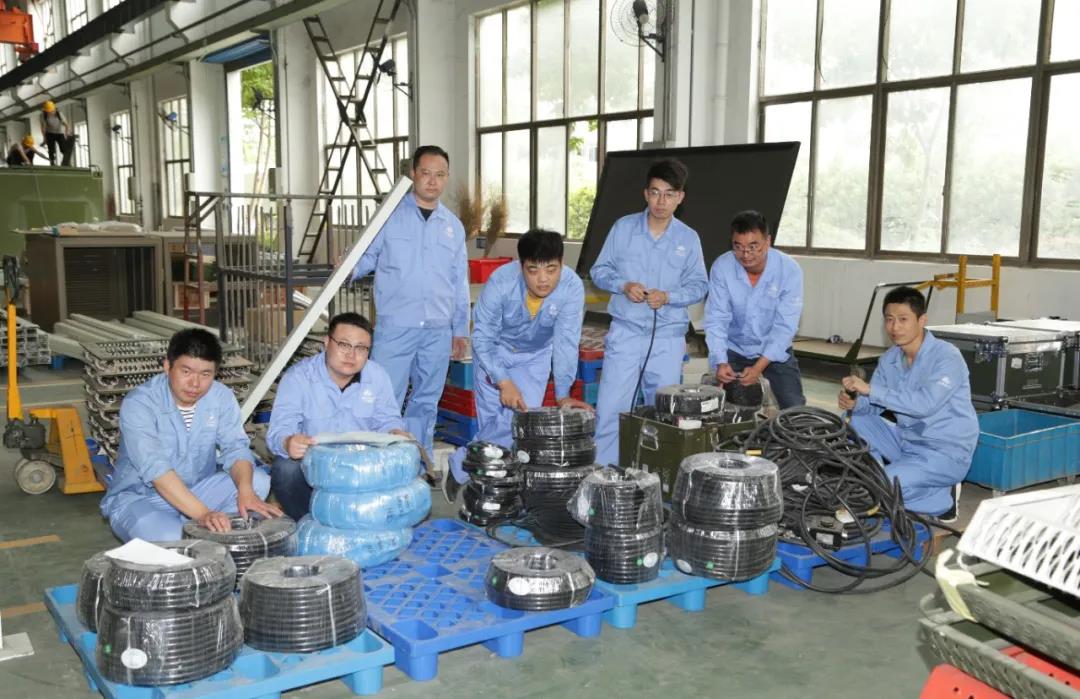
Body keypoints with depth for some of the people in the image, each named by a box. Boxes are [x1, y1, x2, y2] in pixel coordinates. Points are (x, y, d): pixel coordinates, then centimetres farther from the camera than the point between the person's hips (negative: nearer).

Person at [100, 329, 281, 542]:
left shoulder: (221, 397, -7)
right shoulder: (138, 404, -22)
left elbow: (235, 448, -12)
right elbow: (155, 469, -33)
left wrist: (245, 490, -35)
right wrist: (202, 513, -43)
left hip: (197, 490, 5)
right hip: (138, 498, -5)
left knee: (258, 481, -18)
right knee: (170, 539, -35)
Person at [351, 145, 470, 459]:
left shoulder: (454, 226, 12)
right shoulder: (390, 215, 1)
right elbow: (368, 256, 3)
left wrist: (461, 330, 14)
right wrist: (350, 269, -20)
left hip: (438, 330, 4)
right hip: (395, 327, -4)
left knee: (426, 402, 12)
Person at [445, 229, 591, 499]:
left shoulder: (572, 287, -30)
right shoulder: (500, 282, -32)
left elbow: (566, 342, -25)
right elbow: (482, 336, -24)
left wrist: (562, 394, -30)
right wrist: (503, 382, -32)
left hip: (535, 357, 1)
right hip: (494, 352, -1)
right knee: (492, 423, -5)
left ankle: (461, 466, 6)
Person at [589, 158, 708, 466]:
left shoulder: (689, 238, 4)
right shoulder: (623, 228, 2)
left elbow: (699, 285, 5)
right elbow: (599, 270, 6)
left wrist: (668, 297, -13)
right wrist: (623, 285, -13)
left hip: (668, 337, 1)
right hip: (625, 333, -1)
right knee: (610, 410, -4)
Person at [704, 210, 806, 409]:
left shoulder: (789, 270, -21)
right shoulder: (721, 267, -18)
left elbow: (785, 325, -22)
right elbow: (716, 319, -16)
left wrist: (759, 366, -32)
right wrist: (721, 362, -31)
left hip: (775, 350, -1)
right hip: (734, 349, 1)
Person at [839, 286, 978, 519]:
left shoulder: (947, 357, -19)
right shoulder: (889, 359, 3)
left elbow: (925, 404, -33)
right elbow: (874, 405, 5)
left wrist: (871, 390, -34)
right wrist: (855, 403, -19)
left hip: (946, 453, -7)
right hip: (906, 441, 7)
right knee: (855, 422, -3)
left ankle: (943, 500, 0)